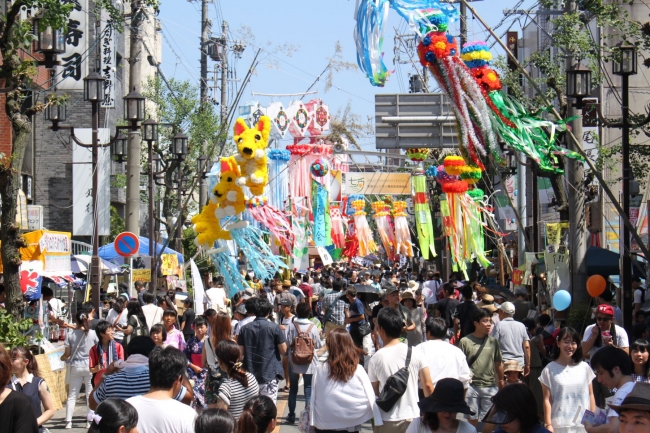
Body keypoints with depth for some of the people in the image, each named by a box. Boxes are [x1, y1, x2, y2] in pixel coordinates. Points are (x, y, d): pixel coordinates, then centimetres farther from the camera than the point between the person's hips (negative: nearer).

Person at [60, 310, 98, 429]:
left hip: (75, 366, 1)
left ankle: (68, 421, 5)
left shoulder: (70, 334, -4)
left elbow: (67, 353, -2)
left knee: (72, 395, 8)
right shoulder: (93, 333, -5)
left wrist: (62, 358, 19)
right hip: (90, 366, -1)